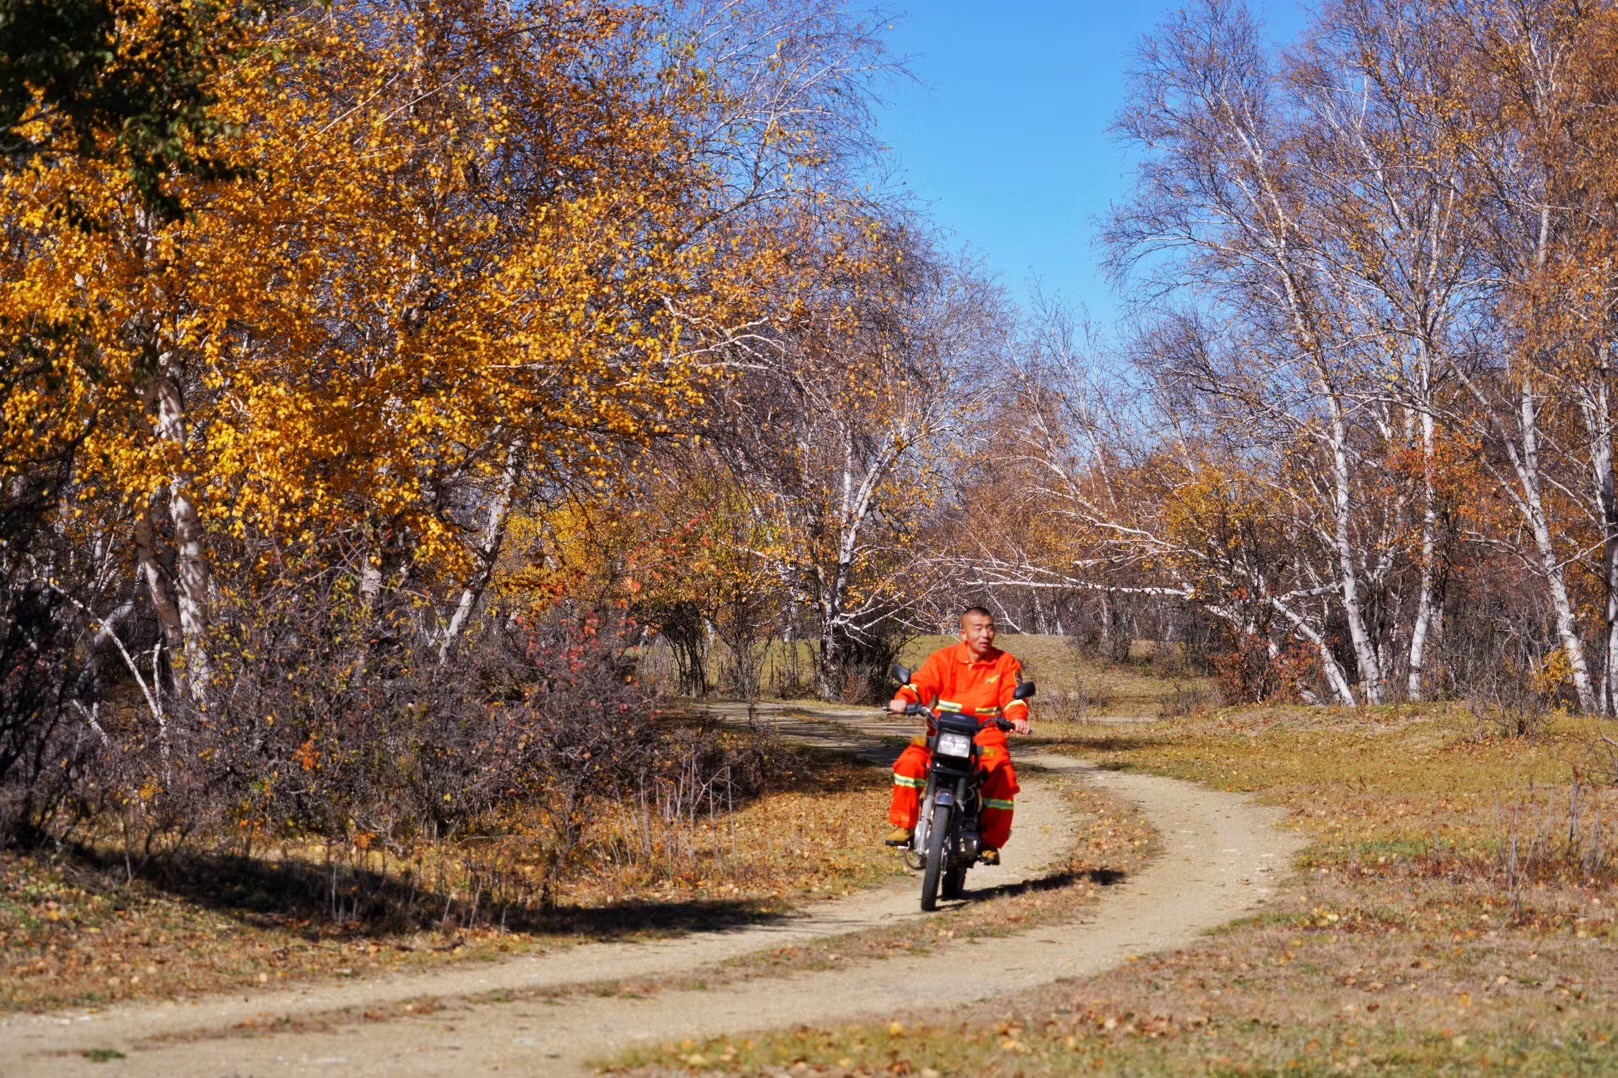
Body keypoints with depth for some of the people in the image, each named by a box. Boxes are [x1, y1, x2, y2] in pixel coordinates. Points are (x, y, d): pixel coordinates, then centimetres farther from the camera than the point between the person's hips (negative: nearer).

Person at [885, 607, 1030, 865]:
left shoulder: (1006, 664, 7)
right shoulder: (944, 658, 4)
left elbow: (1013, 696, -4)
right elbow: (922, 682, -6)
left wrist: (1017, 717, -26)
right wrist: (904, 699, -29)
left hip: (986, 735, 0)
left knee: (1004, 776, -27)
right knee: (910, 762, -27)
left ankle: (991, 842, -12)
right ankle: (903, 825, -12)